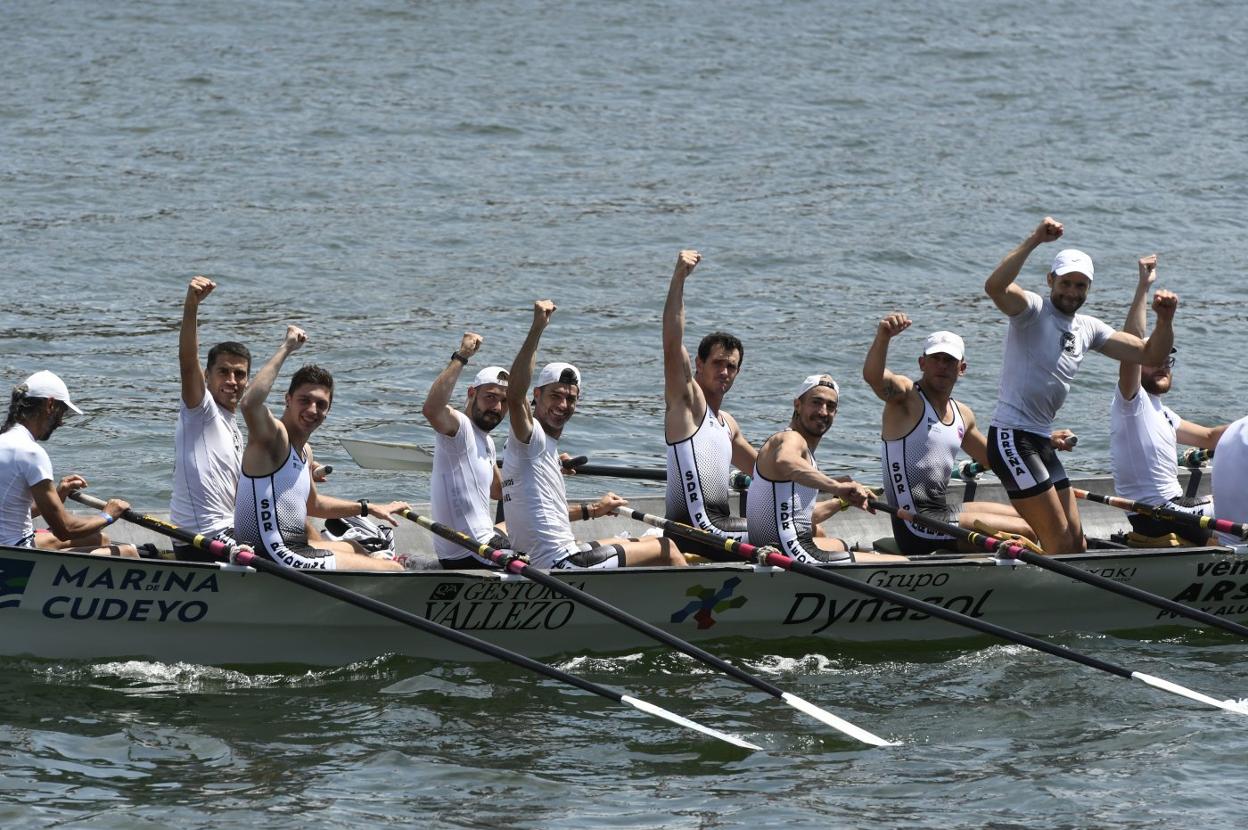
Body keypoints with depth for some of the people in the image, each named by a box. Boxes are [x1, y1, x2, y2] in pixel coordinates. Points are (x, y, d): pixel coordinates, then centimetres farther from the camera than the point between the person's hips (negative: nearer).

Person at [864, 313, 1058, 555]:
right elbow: (872, 375, -31)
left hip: (942, 511, 9)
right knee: (1025, 532, -12)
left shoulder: (962, 415, 15)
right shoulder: (906, 395, -9)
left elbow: (992, 457, 31)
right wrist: (883, 337, -51)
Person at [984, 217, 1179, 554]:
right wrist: (1034, 241, -32)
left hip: (1041, 443, 9)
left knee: (1076, 544, 11)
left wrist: (1165, 320, -5)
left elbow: (1150, 355, 14)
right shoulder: (1033, 310, -7)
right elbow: (995, 286, -29)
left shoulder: (1088, 329, 15)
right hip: (1012, 438, -9)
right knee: (1061, 545, -12)